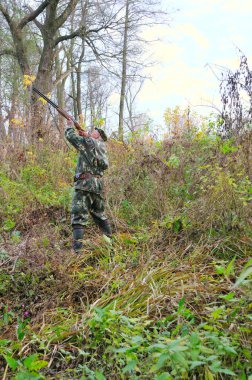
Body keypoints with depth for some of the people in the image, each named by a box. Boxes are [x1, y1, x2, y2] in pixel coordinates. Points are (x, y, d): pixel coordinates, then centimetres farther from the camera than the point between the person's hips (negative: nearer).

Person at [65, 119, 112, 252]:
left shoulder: (88, 142, -2)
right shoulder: (102, 146, 16)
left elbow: (70, 136, 4)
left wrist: (70, 126, 23)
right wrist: (87, 136, 26)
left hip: (84, 183, -7)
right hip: (98, 184, 7)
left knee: (78, 216, -9)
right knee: (99, 213, 22)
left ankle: (78, 249, -16)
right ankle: (110, 239, 30)